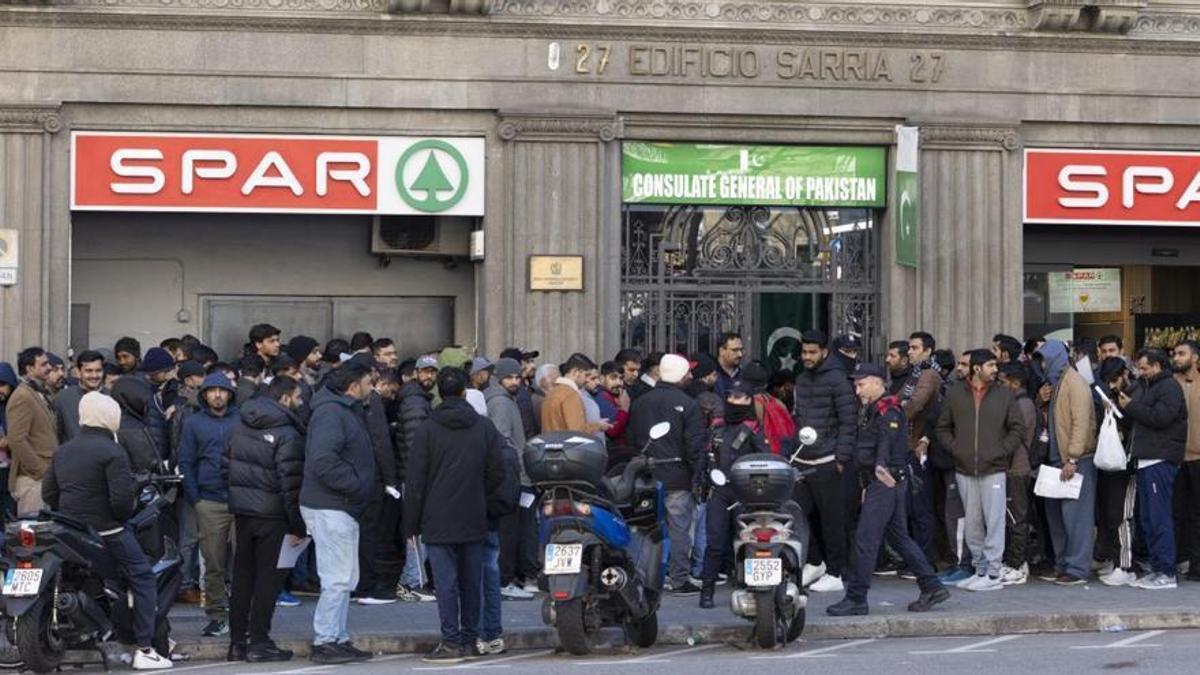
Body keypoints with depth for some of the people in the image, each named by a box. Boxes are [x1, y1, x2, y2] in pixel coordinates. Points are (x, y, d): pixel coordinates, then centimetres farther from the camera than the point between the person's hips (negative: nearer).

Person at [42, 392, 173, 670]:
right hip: (106, 530, -7)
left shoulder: (62, 451, 11)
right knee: (142, 578, -1)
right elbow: (122, 496, -20)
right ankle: (144, 650, -8)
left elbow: (48, 492, 12)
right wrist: (123, 517, -2)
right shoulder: (112, 452, -13)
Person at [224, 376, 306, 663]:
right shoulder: (287, 434, -15)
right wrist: (298, 525, -12)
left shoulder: (240, 424, 8)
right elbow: (291, 481, -17)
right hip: (271, 513, -7)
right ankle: (259, 642, 1)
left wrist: (236, 495, 17)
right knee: (269, 575, 1)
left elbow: (227, 464, 10)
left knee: (242, 575, 12)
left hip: (241, 509, 7)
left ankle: (237, 641, 16)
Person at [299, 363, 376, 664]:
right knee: (338, 579, -9)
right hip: (329, 507, -11)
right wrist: (355, 485, -22)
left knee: (345, 579, 15)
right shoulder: (331, 413, -16)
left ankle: (337, 639, 21)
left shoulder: (349, 411, 18)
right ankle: (324, 642, -5)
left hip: (343, 508, 11)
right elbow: (322, 460, -28)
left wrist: (360, 487, 11)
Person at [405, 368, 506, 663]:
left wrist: (412, 524, 1)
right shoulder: (485, 427, 3)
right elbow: (497, 473, 3)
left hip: (438, 522, -3)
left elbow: (415, 482, -5)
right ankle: (469, 640, 17)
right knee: (471, 581, 10)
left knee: (446, 581, -4)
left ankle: (451, 642, -6)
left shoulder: (427, 430, -6)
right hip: (474, 521, 3)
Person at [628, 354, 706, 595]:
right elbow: (695, 445, -11)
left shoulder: (639, 403, 7)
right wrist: (697, 478, -5)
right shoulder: (688, 404, -9)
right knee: (679, 529, 0)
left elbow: (632, 439, 11)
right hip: (678, 478, -4)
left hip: (647, 477, 5)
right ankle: (680, 580, 1)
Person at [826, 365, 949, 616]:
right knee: (899, 537, 14)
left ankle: (856, 599, -7)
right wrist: (866, 484, 26)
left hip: (886, 481, -11)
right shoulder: (873, 410, 20)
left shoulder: (888, 410, -12)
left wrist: (881, 466, -48)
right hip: (882, 482, 11)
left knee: (865, 539, -10)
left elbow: (887, 440, -31)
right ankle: (932, 588, 17)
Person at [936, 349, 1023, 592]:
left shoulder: (1004, 395, 4)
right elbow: (943, 427, 12)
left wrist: (1001, 451, -5)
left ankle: (993, 573, -4)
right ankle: (980, 570, 15)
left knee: (994, 522, -6)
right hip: (964, 470, 2)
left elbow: (1017, 429, 6)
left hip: (993, 470, -2)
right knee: (972, 524, 7)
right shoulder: (955, 394, 6)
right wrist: (955, 448, -1)